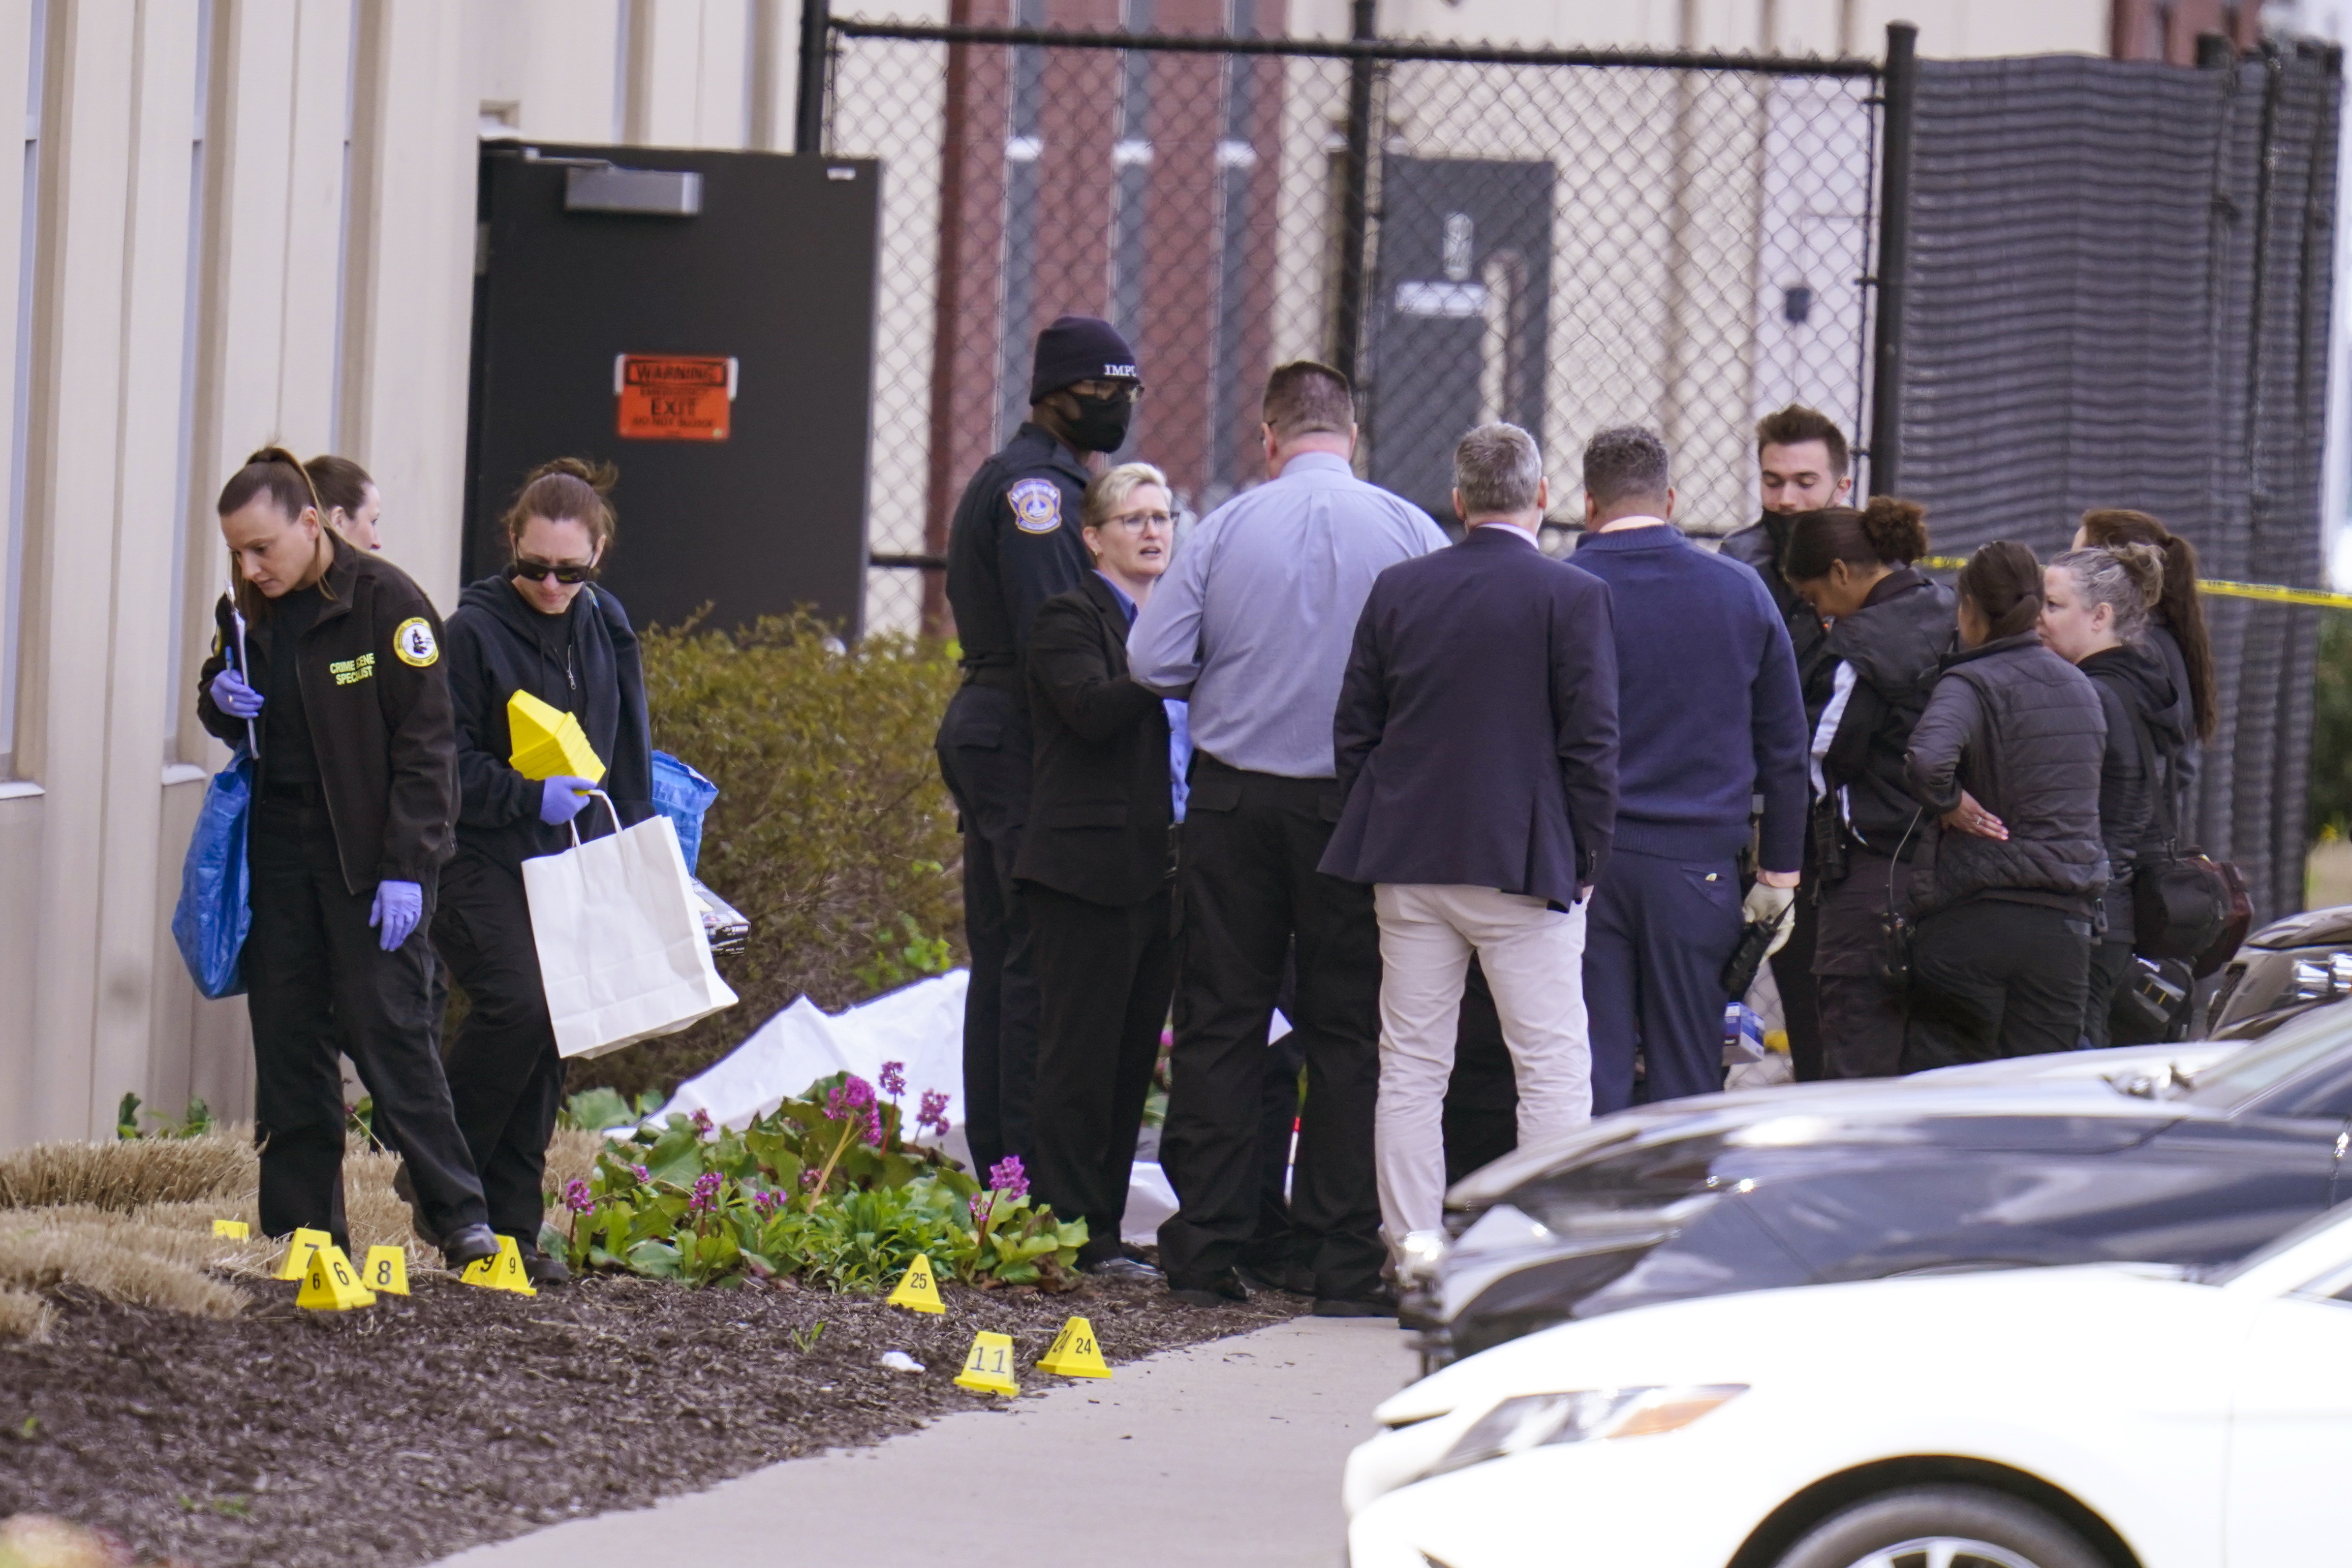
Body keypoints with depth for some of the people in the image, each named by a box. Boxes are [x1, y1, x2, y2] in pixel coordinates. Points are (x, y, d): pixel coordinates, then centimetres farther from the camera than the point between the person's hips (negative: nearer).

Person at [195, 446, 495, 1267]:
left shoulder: (386, 602, -12)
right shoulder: (249, 612, 8)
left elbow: (425, 743, -13)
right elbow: (222, 705, 24)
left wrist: (405, 869, -18)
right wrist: (221, 699, -2)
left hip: (370, 854, -6)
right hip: (279, 850, 6)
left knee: (390, 1031, -11)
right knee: (286, 1037, 4)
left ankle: (460, 1220, -6)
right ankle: (302, 1227, 8)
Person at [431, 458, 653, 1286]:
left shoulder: (607, 629, 9)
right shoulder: (475, 631, -9)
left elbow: (630, 753, 19)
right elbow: (444, 761, -10)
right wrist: (530, 798, -21)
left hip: (571, 861, 6)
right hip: (481, 860, -6)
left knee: (550, 1035, 3)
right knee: (516, 1005, -24)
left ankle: (512, 1228, 9)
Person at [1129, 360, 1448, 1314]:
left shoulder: (1225, 529, -2)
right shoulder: (1409, 533, -4)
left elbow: (1153, 663, -5)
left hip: (1234, 798, 1)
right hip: (1358, 803, -1)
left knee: (1220, 1023, 7)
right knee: (1349, 1031, 4)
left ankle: (1205, 1252, 6)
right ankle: (1341, 1260, 1)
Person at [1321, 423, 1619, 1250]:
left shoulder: (1398, 589, 5)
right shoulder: (1572, 596, -8)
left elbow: (1352, 730, 8)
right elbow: (1591, 743, -9)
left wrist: (1377, 839, 15)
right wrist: (1586, 861, 0)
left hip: (1409, 866, 4)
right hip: (1523, 862, -4)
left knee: (1411, 1072, 8)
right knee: (1553, 1070, 1)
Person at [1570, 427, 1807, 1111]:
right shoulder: (1740, 591, 5)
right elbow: (1784, 747, 9)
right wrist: (1779, 870, 15)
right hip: (1698, 867, 1)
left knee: (1589, 1073, 1)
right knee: (1688, 1076, 6)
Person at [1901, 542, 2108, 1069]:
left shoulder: (1972, 684, -9)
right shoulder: (2081, 689, 13)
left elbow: (1927, 759, -30)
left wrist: (1949, 806, -10)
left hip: (1971, 921, -6)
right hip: (2065, 924, 6)